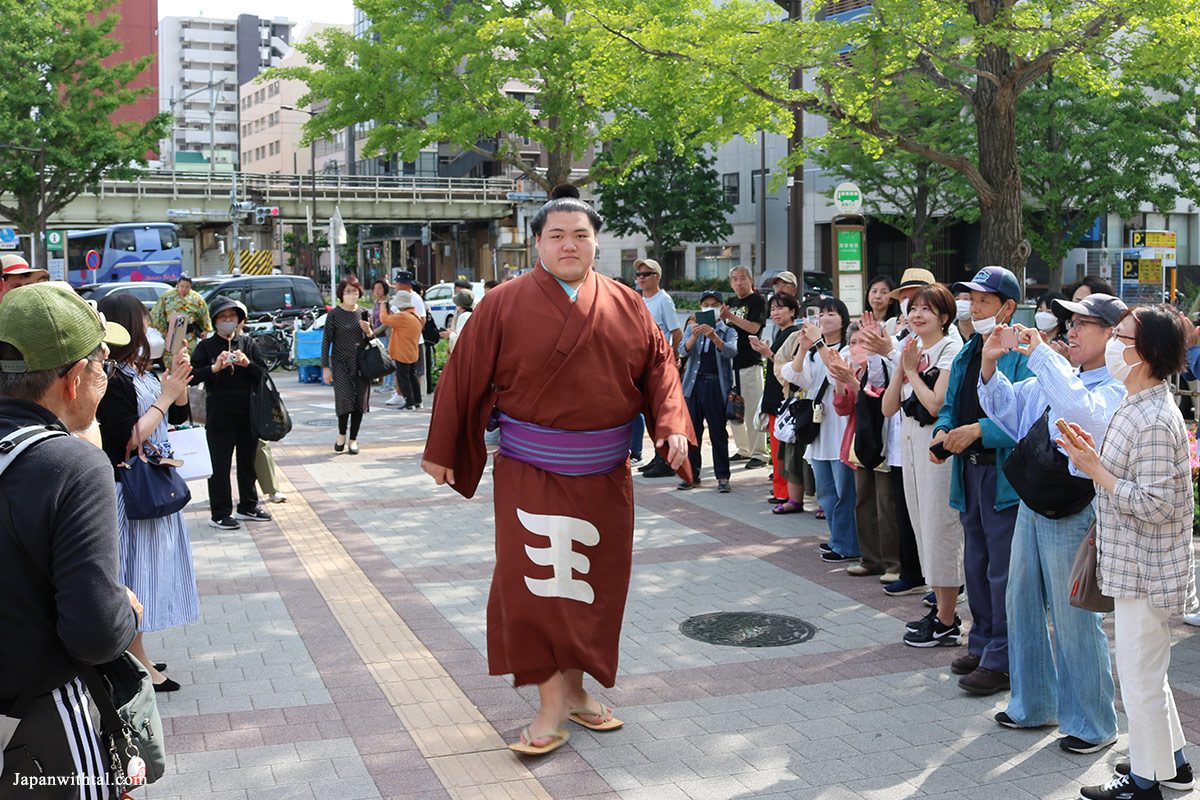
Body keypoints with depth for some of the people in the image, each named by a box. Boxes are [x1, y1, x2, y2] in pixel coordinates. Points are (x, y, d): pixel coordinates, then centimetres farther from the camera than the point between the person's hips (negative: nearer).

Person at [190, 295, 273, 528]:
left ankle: (248, 506, 26)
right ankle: (220, 514, 6)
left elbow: (263, 374, 3)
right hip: (219, 415, -3)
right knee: (220, 465, -1)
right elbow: (192, 377, -12)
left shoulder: (248, 344, 9)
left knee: (248, 461, 13)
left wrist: (247, 364, -15)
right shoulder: (206, 347, 0)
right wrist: (215, 368, -27)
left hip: (249, 414, 3)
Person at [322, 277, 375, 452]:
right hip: (341, 363, -3)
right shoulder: (334, 315, -2)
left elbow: (372, 339, 17)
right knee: (345, 399, -13)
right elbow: (326, 341, -1)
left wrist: (368, 331, -7)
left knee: (360, 401, 2)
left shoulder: (363, 313, 8)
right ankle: (341, 434, 12)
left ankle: (353, 439, 15)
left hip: (361, 363, 3)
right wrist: (325, 367, -4)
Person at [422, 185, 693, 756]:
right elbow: (464, 376, -2)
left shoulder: (625, 305, 4)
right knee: (534, 579, -9)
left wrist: (671, 424, -8)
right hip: (530, 469, -3)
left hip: (603, 473, 4)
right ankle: (551, 705, 1)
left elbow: (658, 364, 8)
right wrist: (441, 451, 0)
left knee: (591, 582, 11)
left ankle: (575, 687, 28)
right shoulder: (506, 304, -4)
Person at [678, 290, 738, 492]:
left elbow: (731, 351, -12)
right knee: (692, 431, 3)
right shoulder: (692, 329, 13)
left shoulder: (729, 331, 8)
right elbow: (683, 351, -4)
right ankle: (692, 474, 12)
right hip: (695, 384, 2)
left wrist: (714, 337, -30)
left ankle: (722, 476, 5)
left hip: (717, 385, -2)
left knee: (718, 433, -2)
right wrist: (694, 336, -25)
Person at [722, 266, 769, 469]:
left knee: (752, 409, -7)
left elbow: (753, 327, -17)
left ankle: (759, 454, -1)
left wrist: (729, 316, -18)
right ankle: (744, 450, 22)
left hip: (750, 362, -8)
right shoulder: (730, 302, 18)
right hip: (730, 360, 8)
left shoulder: (758, 300, -4)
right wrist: (721, 319, 0)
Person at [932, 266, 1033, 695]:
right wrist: (943, 431, 0)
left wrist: (977, 431, -24)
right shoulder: (967, 353, 14)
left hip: (1007, 476, -9)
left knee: (1002, 571, -3)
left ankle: (1001, 661, 6)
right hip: (969, 471, 9)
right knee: (976, 564, 18)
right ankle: (981, 646, 31)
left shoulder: (1024, 356, -13)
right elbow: (950, 406, 21)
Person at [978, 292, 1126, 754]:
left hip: (1073, 516, -9)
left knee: (1074, 620, 0)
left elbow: (1082, 413, -35)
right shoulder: (1056, 378, 11)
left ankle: (1092, 724, 17)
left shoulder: (1116, 390, -14)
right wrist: (990, 366, 3)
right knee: (1021, 606, 17)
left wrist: (1039, 354, -28)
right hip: (1032, 507, 9)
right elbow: (1010, 409, 20)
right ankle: (1033, 705, 33)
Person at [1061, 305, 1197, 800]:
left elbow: (1154, 505, -27)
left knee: (1139, 679, 3)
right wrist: (1094, 456, 6)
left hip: (1144, 570, -10)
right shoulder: (1135, 407, 8)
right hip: (1132, 563, 10)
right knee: (1146, 671, 22)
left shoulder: (1154, 420, -23)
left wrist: (1095, 470, -21)